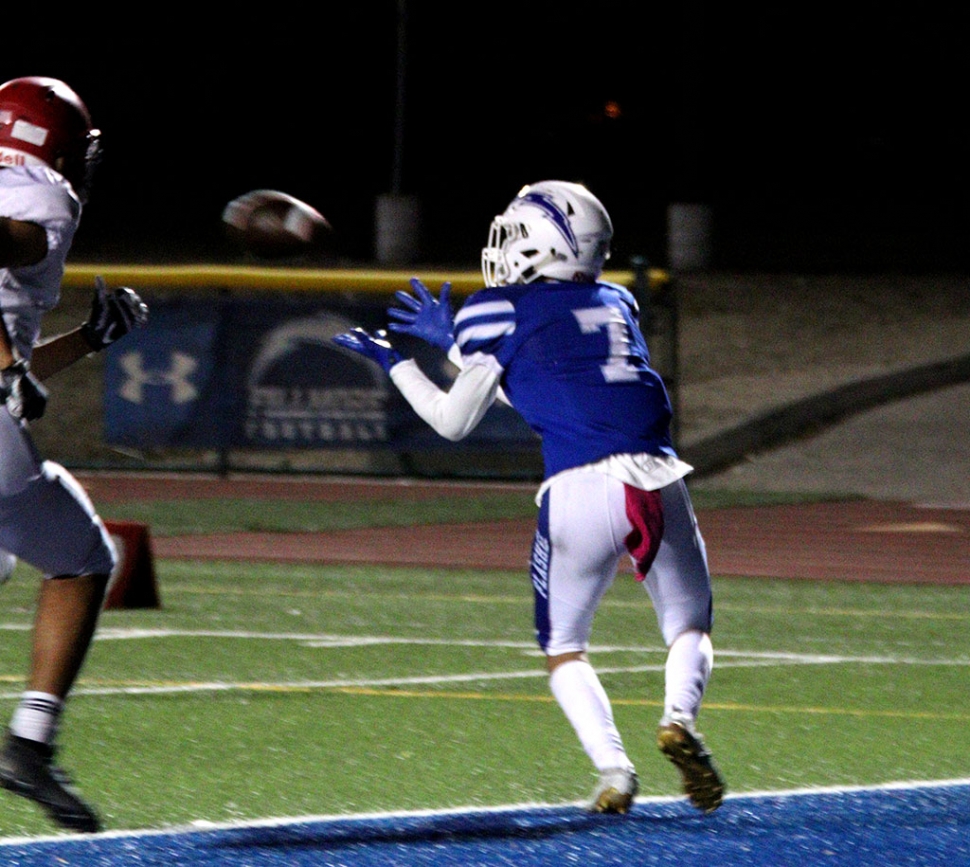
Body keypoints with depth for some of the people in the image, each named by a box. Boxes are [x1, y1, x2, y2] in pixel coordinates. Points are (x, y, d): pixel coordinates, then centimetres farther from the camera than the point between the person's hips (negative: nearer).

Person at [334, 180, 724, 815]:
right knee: (690, 629, 20)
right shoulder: (615, 303, 22)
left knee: (565, 648, 16)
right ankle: (680, 717, -13)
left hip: (580, 490, -3)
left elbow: (454, 422, 14)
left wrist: (393, 362, 29)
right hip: (658, 477, 3)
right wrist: (452, 340, 43)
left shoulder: (503, 314, 6)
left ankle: (613, 768, -7)